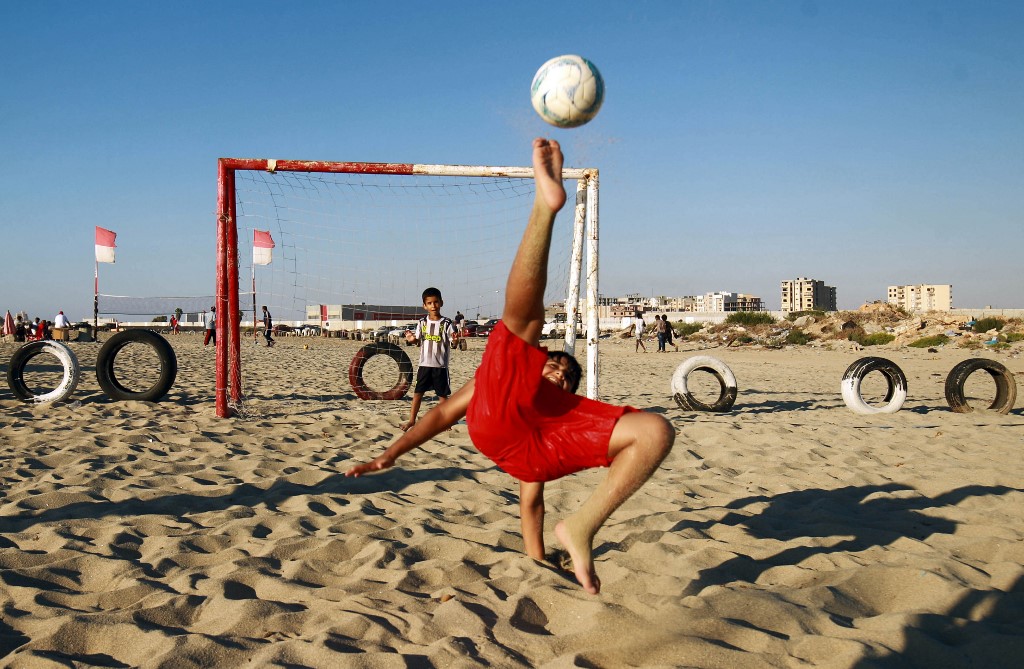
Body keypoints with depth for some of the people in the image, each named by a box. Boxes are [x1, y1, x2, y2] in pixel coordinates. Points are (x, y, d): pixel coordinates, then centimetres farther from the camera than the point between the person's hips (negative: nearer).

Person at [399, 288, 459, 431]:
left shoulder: (446, 323, -6)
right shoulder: (422, 322, 4)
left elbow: (453, 344, -6)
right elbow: (418, 339, 12)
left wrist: (455, 340, -28)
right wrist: (411, 339, -9)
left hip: (440, 365, -2)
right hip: (424, 364, 3)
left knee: (442, 394, 6)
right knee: (418, 392, 6)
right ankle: (412, 420, 15)